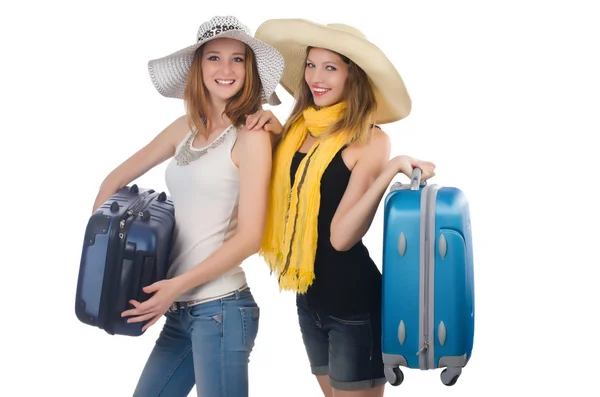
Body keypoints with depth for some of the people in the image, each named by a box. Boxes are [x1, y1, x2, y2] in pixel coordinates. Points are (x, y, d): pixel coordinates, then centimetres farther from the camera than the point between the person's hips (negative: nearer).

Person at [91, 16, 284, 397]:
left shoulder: (251, 136, -9)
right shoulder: (186, 127, 8)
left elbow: (249, 237, -14)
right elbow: (118, 178, 19)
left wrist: (179, 284, -18)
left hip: (221, 308, -6)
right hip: (180, 310, 7)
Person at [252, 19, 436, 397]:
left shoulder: (369, 139, -15)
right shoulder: (297, 127, 4)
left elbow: (341, 236, -23)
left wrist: (391, 171, -34)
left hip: (354, 299, -7)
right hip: (309, 296, 7)